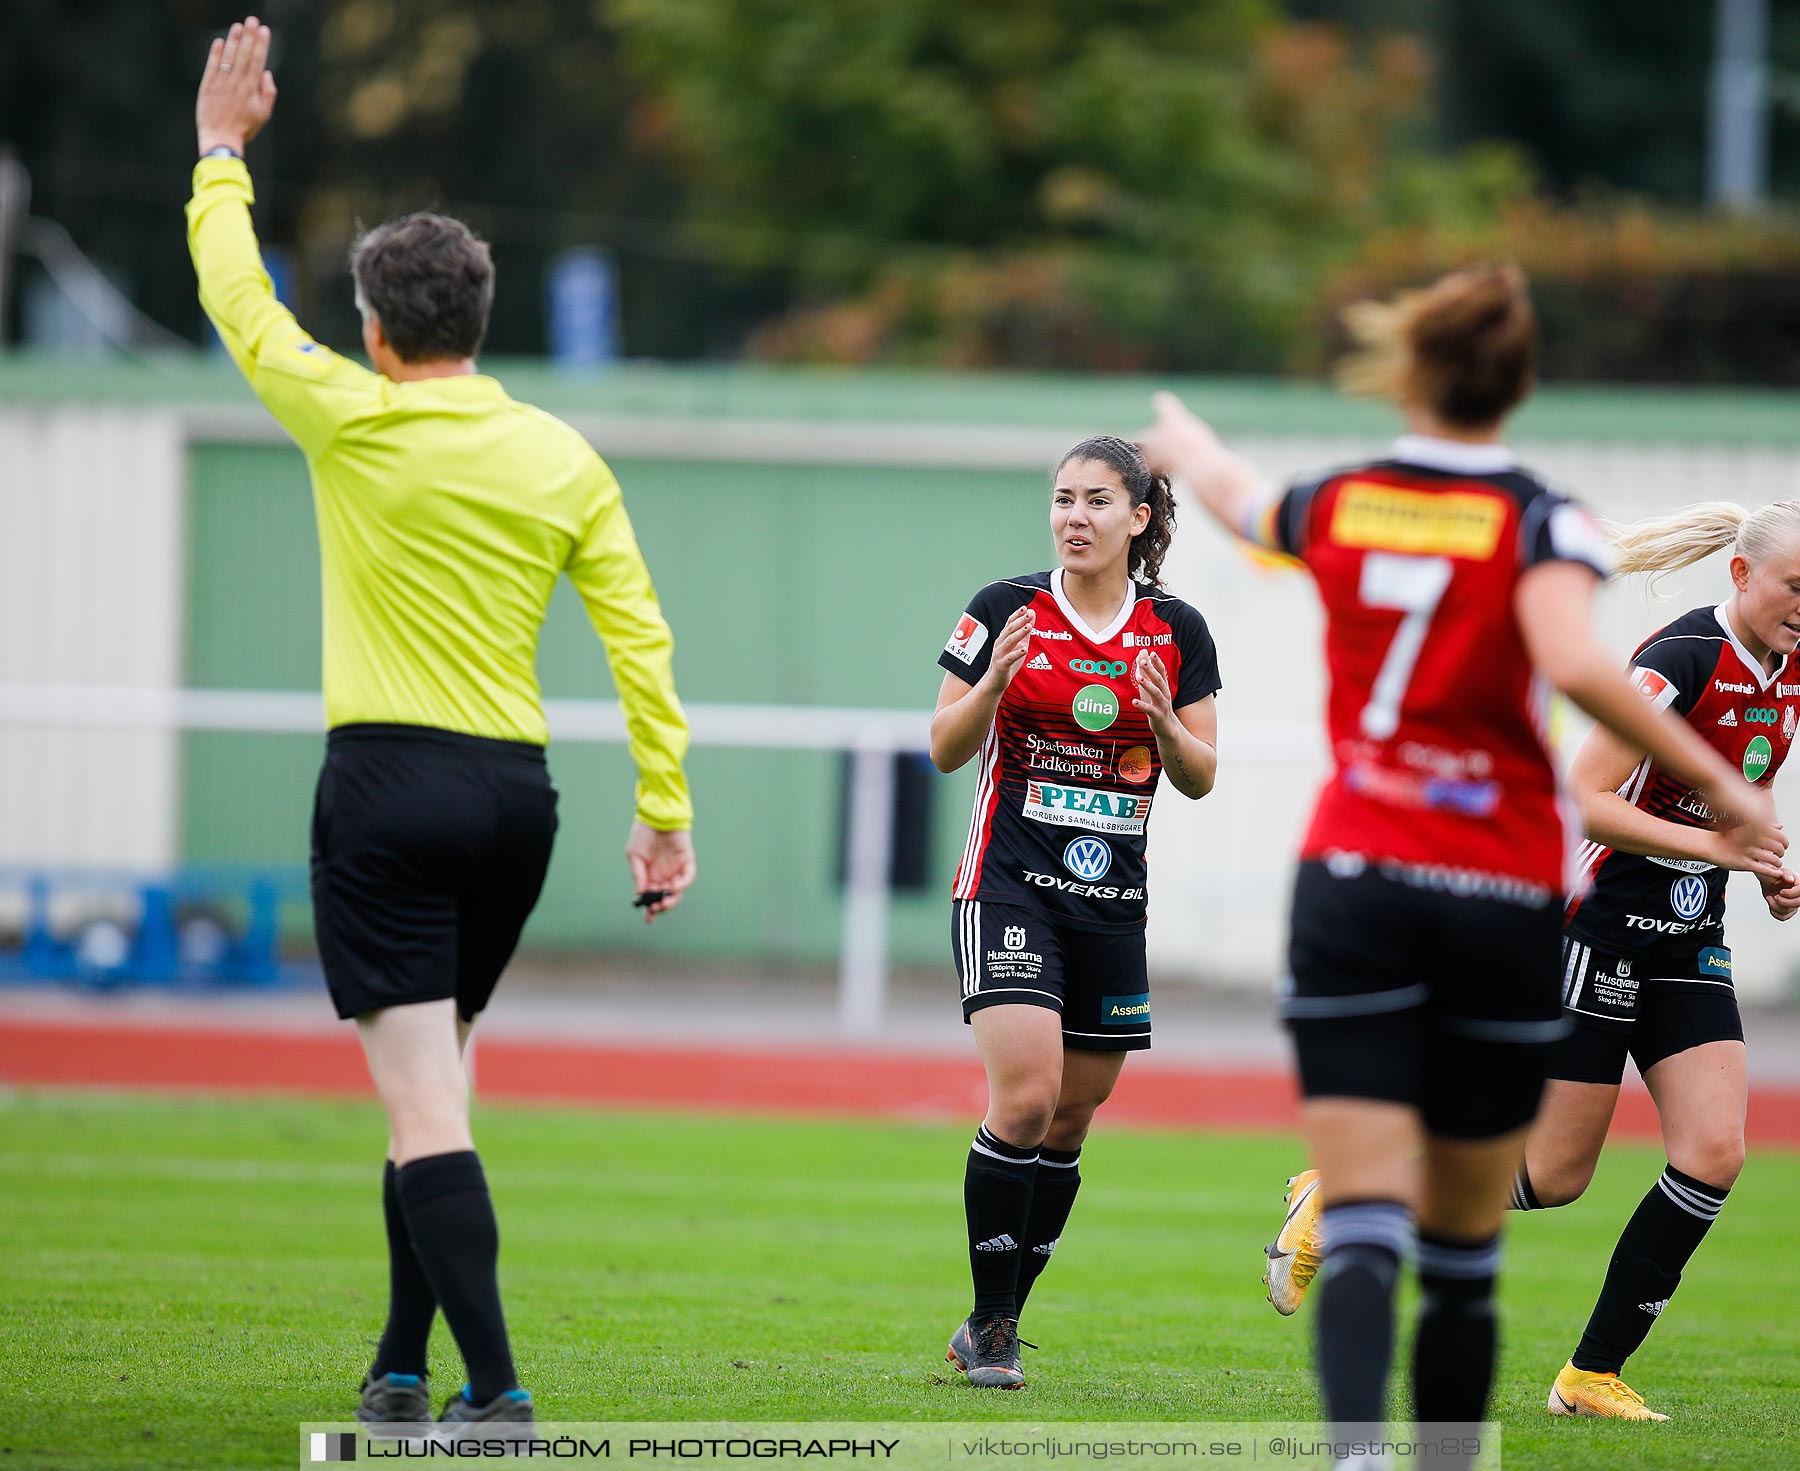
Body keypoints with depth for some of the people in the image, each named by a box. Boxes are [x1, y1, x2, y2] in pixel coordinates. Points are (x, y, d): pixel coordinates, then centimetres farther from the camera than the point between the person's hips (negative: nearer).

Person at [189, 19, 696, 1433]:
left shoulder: (355, 422, -5)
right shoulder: (564, 460, 5)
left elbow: (239, 301, 10)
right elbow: (640, 640, 3)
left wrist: (223, 153, 25)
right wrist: (666, 812, 8)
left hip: (386, 785, -5)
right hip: (516, 791, 5)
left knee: (428, 1103, -11)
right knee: (433, 1091, 19)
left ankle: (496, 1393, -21)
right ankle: (404, 1369, 25)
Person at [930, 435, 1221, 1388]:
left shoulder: (1177, 632, 3)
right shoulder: (1005, 610, -4)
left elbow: (1198, 779, 6)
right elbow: (946, 750, -1)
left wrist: (1165, 723, -15)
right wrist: (993, 683, -20)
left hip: (1113, 898, 4)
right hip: (1008, 886, -4)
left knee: (1072, 1116, 7)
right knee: (1025, 1095, -19)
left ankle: (999, 1322, 21)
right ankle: (988, 1322, -7)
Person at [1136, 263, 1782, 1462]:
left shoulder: (1337, 505, 6)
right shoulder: (1539, 523, -6)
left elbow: (1240, 500, 30)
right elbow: (1575, 665, -25)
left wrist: (1191, 452, 53)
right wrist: (1721, 783, -18)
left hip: (1352, 890, 1)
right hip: (1505, 902, -1)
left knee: (1362, 1219, -10)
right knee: (1463, 1248, 11)